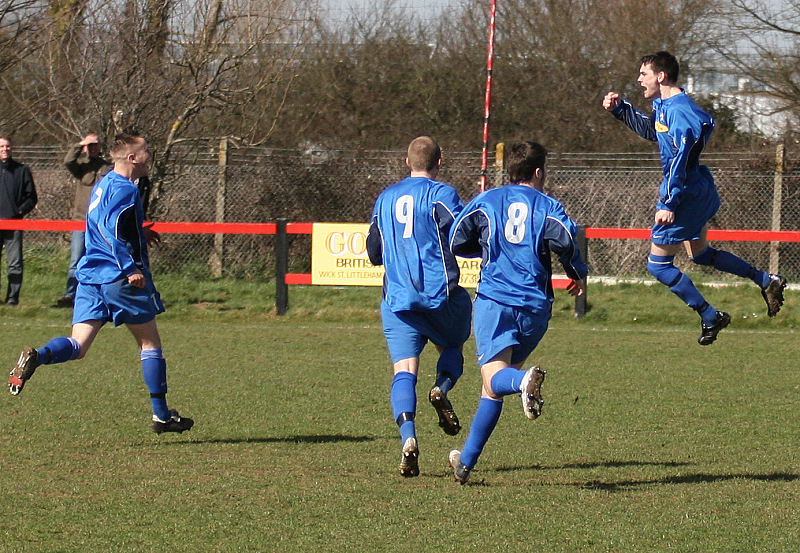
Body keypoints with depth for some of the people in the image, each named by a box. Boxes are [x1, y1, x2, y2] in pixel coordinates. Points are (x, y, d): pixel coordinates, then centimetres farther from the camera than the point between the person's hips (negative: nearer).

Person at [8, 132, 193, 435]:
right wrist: (131, 269, -26)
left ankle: (37, 357, -33)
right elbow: (111, 229, -24)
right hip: (118, 278, -7)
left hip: (90, 274, 7)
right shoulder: (124, 189, -11)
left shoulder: (103, 185, 18)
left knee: (77, 346, -2)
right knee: (149, 341, 7)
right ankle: (161, 415, 11)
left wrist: (139, 233, 38)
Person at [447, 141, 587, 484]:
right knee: (492, 388, 13)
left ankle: (523, 380, -52)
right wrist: (578, 275, 5)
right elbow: (566, 239, -13)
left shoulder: (486, 201, 11)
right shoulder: (546, 206, 6)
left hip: (493, 299, -1)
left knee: (494, 376, -16)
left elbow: (456, 242, 10)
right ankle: (466, 461, 14)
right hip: (535, 305, 1)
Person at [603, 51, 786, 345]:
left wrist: (668, 204, -31)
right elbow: (650, 129, 26)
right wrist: (620, 108, 12)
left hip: (687, 196, -11)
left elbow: (680, 159, -29)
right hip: (701, 193, 11)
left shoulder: (679, 111, -25)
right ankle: (767, 281, 29)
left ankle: (710, 317, 3)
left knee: (658, 265, -2)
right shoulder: (662, 104, 6)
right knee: (699, 253, 27)